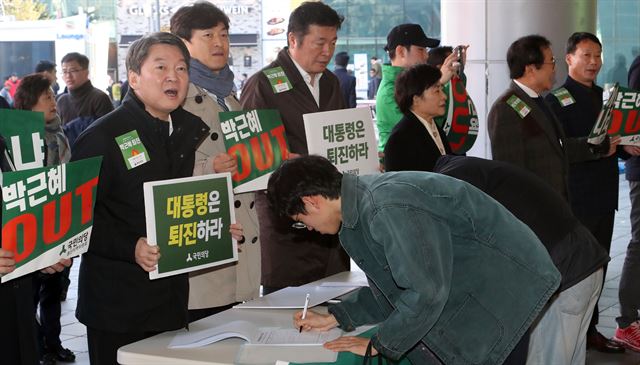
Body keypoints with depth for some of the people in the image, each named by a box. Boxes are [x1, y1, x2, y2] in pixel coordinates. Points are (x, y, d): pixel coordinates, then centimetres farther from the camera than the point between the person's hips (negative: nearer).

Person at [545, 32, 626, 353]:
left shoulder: (604, 97, 16)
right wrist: (598, 148, -25)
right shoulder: (557, 101, -7)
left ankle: (589, 329, 24)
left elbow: (615, 139, 24)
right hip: (575, 201, -7)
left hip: (603, 197, 7)